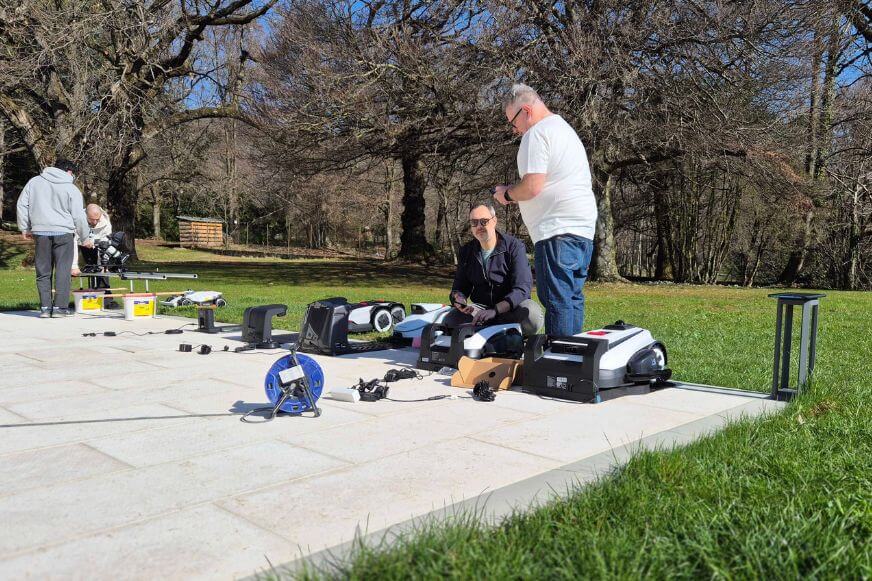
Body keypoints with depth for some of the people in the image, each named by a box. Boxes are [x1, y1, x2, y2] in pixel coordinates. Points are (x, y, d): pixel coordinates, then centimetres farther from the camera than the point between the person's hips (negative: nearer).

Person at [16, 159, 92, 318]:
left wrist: (25, 228, 18)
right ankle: (60, 307, 0)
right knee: (63, 270, 2)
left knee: (43, 271, 9)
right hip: (63, 233, -3)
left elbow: (22, 204, 11)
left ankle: (45, 307, 9)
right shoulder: (72, 189, 0)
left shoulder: (34, 182, 11)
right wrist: (85, 238, 10)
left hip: (41, 233, 3)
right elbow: (79, 216, -1)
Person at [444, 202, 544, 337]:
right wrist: (459, 298, -16)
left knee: (532, 313, -36)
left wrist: (495, 310, -34)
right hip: (479, 309, 3)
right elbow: (459, 287, 11)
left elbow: (521, 289, -19)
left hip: (510, 309, -3)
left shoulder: (514, 246, -9)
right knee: (449, 321, -24)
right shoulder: (466, 251, 7)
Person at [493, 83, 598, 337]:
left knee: (557, 302, -9)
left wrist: (507, 194, 2)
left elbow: (532, 186, -17)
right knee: (573, 300, 12)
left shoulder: (537, 133, -7)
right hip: (584, 229, 10)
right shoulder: (565, 129, 25)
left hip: (558, 230, -10)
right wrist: (516, 193, 20)